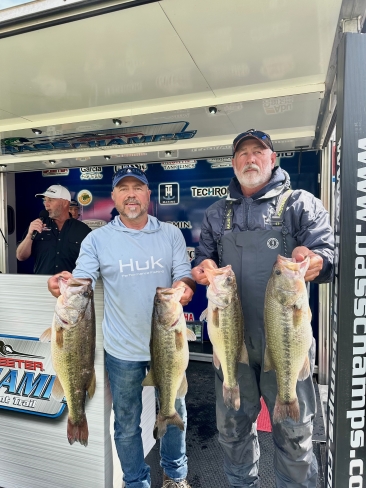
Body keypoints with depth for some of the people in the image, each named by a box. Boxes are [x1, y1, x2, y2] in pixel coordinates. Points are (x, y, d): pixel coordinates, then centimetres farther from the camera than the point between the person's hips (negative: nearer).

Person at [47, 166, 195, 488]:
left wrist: (184, 287, -26)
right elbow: (80, 283, -8)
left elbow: (185, 275, -3)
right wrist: (61, 284, -31)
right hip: (123, 349, -1)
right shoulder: (98, 239, -4)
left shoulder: (171, 234, -1)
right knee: (127, 423, 17)